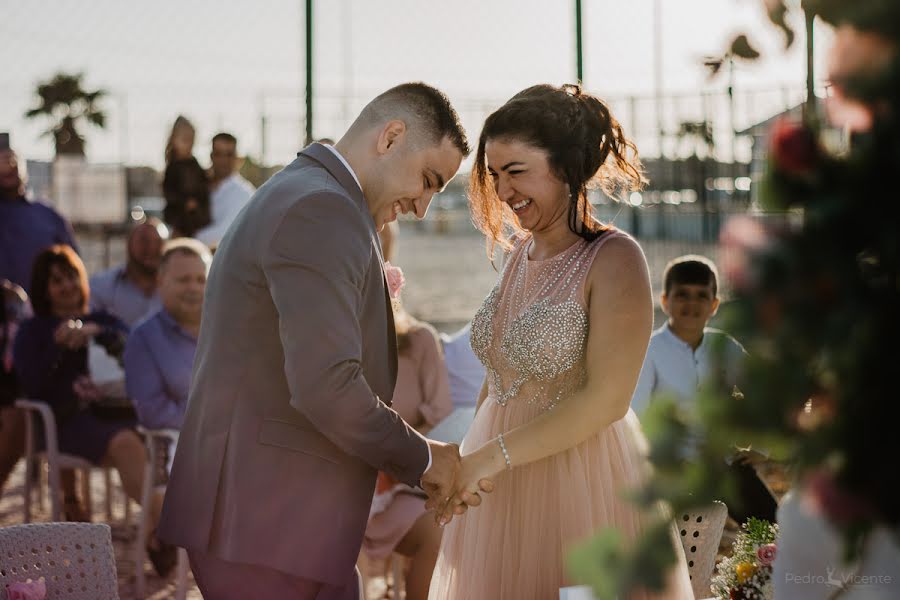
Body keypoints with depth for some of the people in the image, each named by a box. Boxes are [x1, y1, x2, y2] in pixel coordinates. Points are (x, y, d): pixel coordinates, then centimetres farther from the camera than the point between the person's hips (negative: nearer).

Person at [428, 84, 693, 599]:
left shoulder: (614, 260, -12)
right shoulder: (521, 253, 9)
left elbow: (605, 400, -18)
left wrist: (493, 455, -18)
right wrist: (469, 465, 10)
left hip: (578, 488, -6)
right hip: (501, 496, 7)